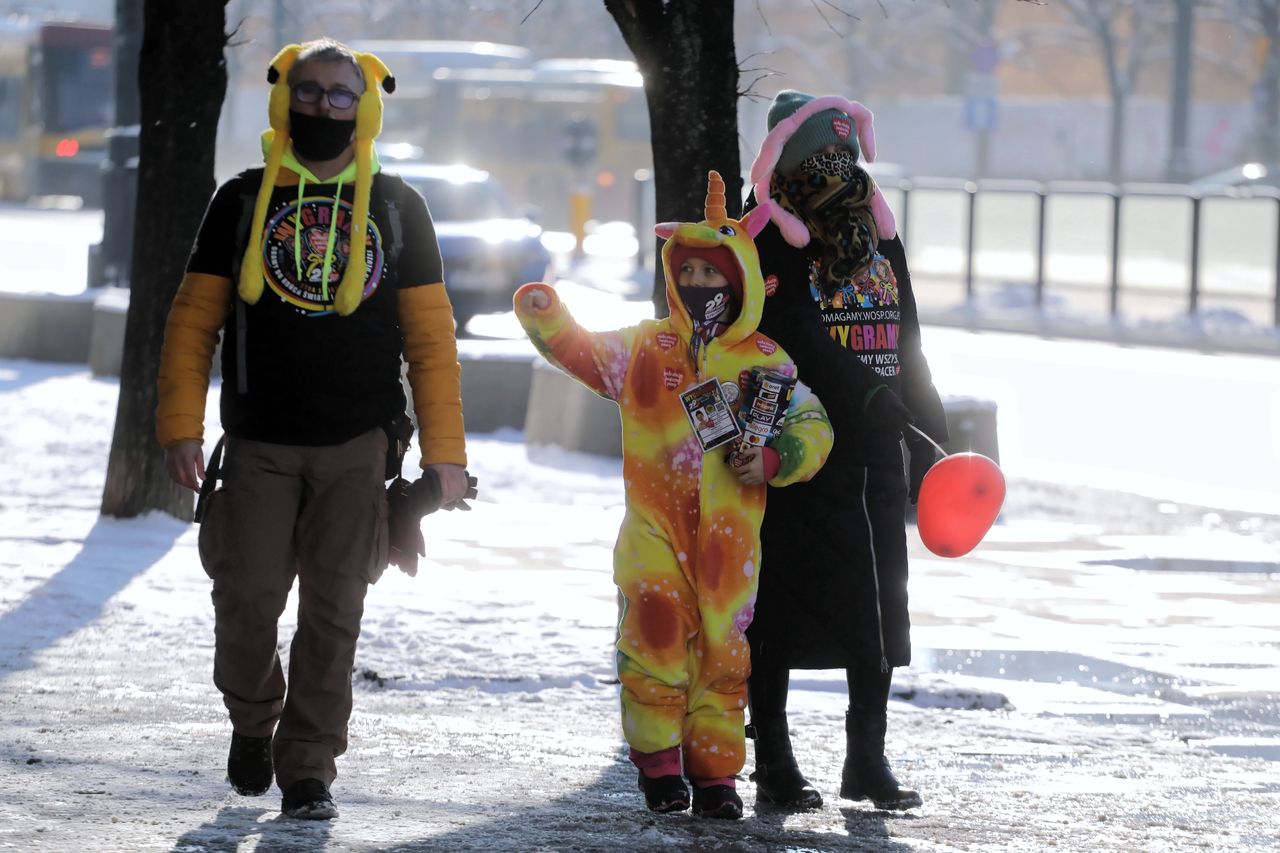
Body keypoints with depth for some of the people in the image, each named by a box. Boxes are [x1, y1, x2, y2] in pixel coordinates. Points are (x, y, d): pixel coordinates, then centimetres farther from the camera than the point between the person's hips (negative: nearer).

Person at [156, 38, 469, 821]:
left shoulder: (397, 208, 7)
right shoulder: (243, 200, 7)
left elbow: (431, 337, 6)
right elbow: (194, 321, 6)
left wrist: (444, 452, 0)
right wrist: (182, 427, -4)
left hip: (358, 447, 0)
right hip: (260, 446, 0)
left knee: (333, 613, -1)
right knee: (248, 601, -5)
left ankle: (309, 769, 7)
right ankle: (253, 718, 23)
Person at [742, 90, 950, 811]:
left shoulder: (880, 241, 15)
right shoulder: (772, 245, -7)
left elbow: (908, 348, 20)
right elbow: (801, 339, -20)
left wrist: (929, 441, 16)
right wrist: (870, 398, -30)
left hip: (875, 456, 6)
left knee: (878, 614, 8)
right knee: (781, 611, 0)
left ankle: (868, 761, 18)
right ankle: (775, 763, 7)